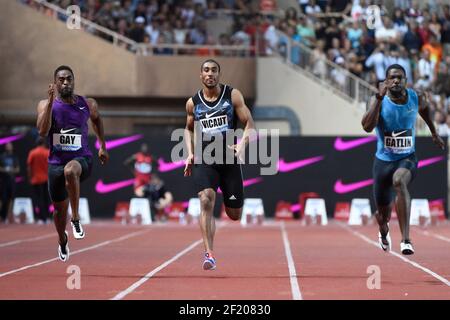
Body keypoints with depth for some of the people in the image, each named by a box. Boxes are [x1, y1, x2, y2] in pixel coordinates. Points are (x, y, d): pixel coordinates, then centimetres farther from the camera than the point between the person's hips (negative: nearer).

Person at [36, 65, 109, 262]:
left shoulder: (88, 104, 0)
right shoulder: (46, 105, -5)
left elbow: (96, 119, 24)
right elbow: (42, 131, -21)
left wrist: (102, 146, 23)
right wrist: (51, 102, -26)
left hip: (81, 159, -2)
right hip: (56, 162, 2)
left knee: (70, 171, -40)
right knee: (59, 209, 14)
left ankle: (76, 219, -26)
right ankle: (62, 240, 47)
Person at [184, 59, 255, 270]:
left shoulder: (232, 95, 1)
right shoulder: (193, 103, 7)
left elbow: (249, 123, 0)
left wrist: (242, 144, -19)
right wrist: (190, 153, 9)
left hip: (229, 158, 0)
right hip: (203, 159, 0)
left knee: (234, 215, 5)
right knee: (206, 200, -25)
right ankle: (209, 254, -26)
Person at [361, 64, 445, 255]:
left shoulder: (417, 99, -5)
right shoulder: (377, 101, -12)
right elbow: (367, 127, -30)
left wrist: (434, 133, 28)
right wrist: (380, 98, -35)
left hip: (407, 158, -1)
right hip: (384, 160, 1)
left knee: (399, 182, -36)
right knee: (383, 211, 12)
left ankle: (406, 240, -39)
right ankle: (384, 232, 54)